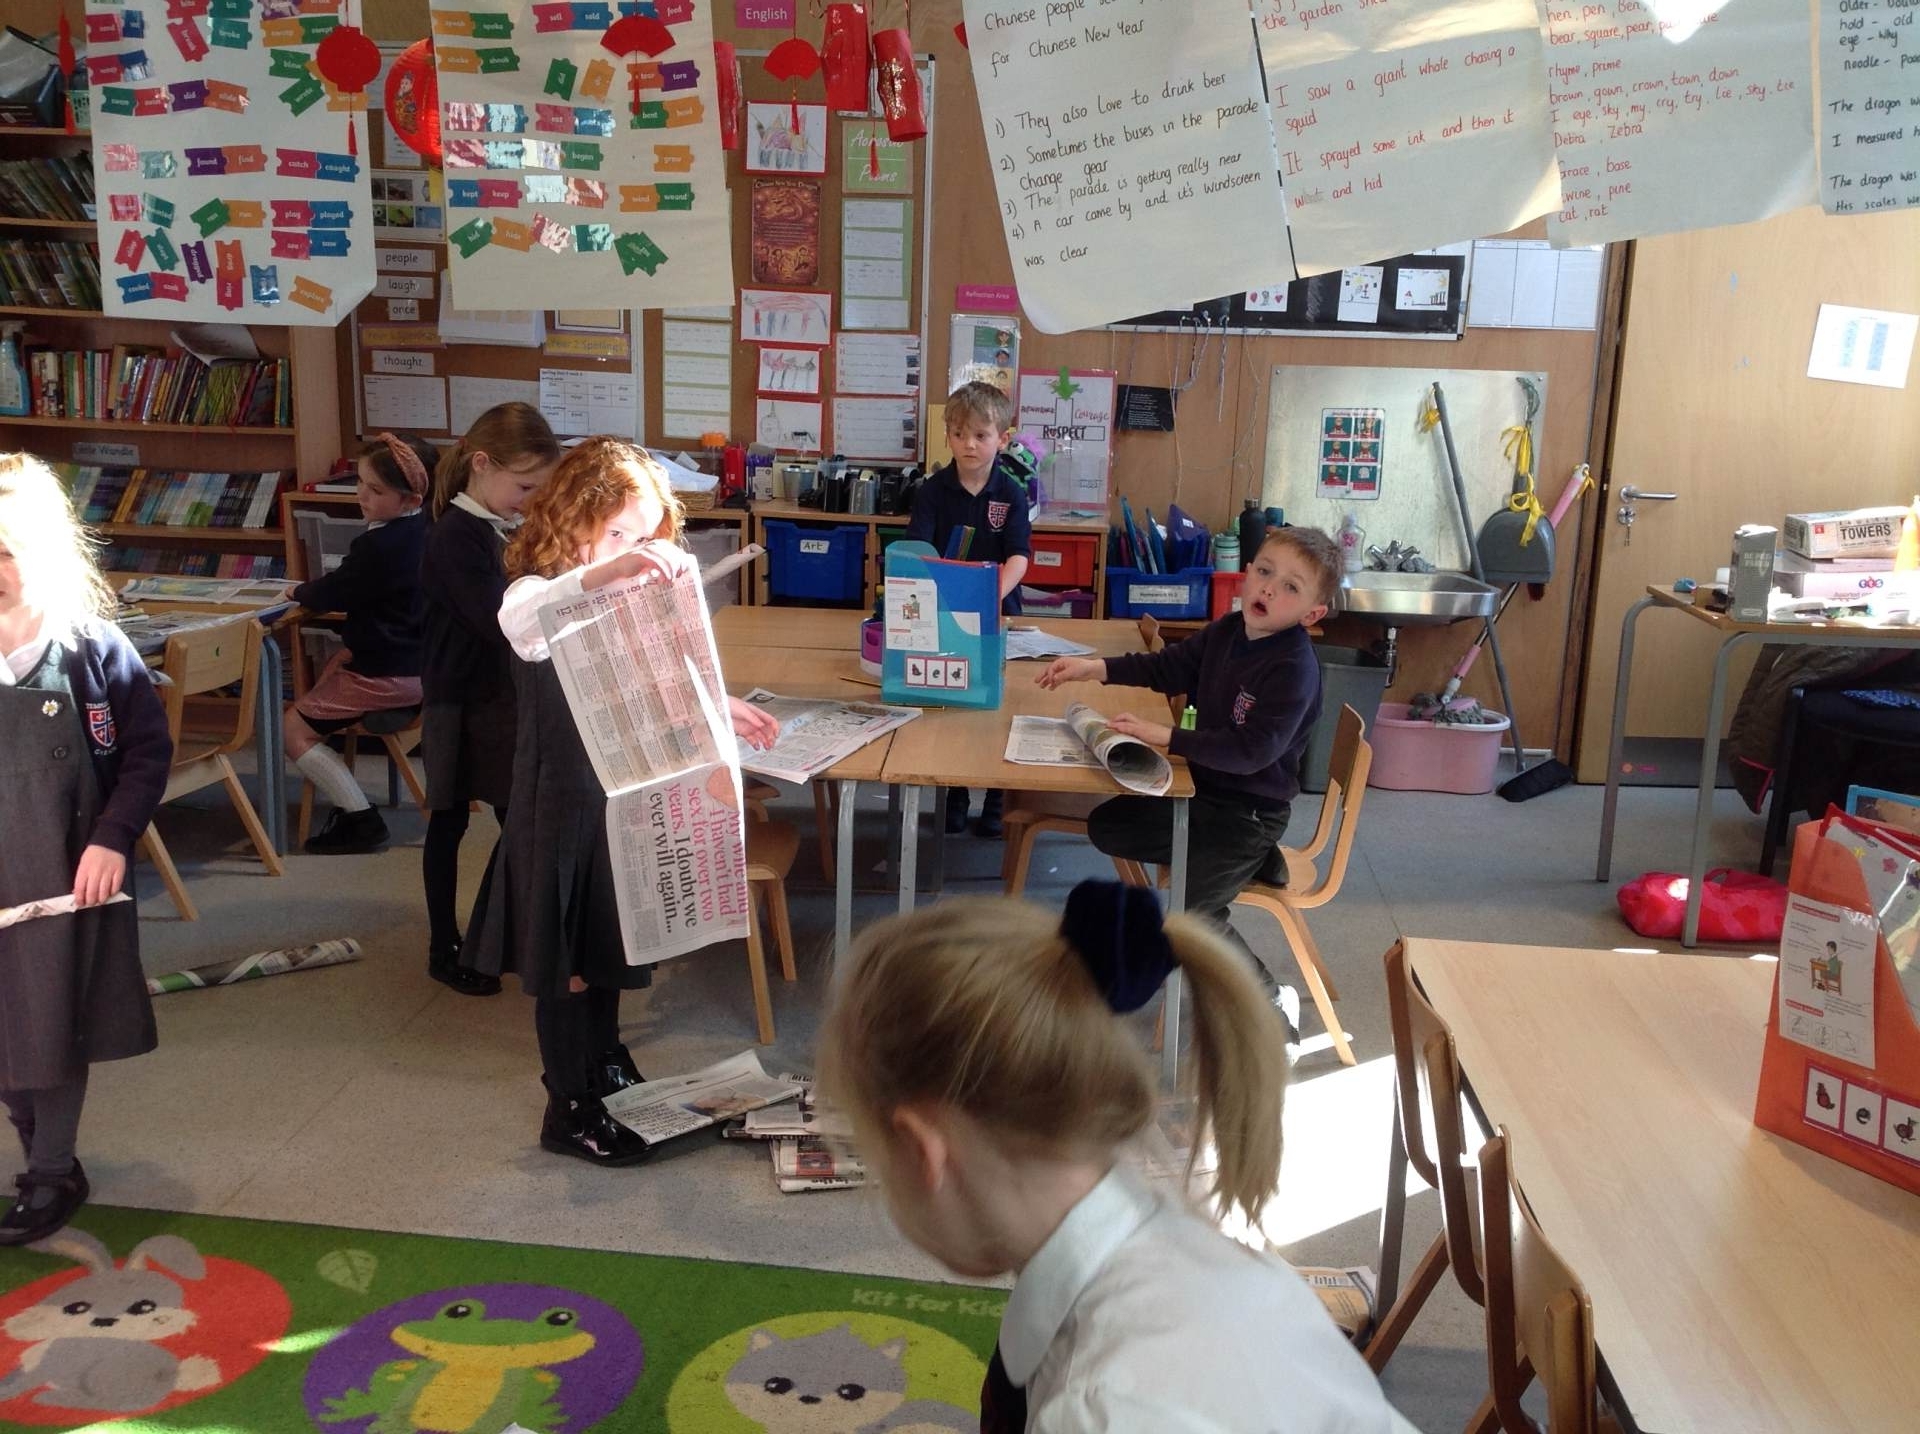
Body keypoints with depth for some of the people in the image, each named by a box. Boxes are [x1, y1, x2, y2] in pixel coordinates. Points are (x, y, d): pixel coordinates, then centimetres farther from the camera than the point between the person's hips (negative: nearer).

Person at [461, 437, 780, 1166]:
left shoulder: (622, 601, 7)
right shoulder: (540, 592, -18)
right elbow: (518, 620, -43)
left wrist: (720, 708, 2)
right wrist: (599, 573, -57)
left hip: (619, 795, 7)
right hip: (560, 800, -7)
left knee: (606, 943, 21)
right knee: (564, 959, 3)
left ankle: (605, 1067, 39)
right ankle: (568, 1110, 15)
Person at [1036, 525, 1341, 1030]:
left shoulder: (1293, 668, -24)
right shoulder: (1225, 632, -1)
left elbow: (1251, 750, -31)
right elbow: (1167, 667, 12)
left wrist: (1166, 736, -32)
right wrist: (1095, 667, -1)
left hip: (1250, 811, -8)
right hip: (1205, 788, 9)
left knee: (1185, 909, -18)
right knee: (1107, 827, 13)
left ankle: (1271, 1000, 4)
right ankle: (1244, 863, 11)